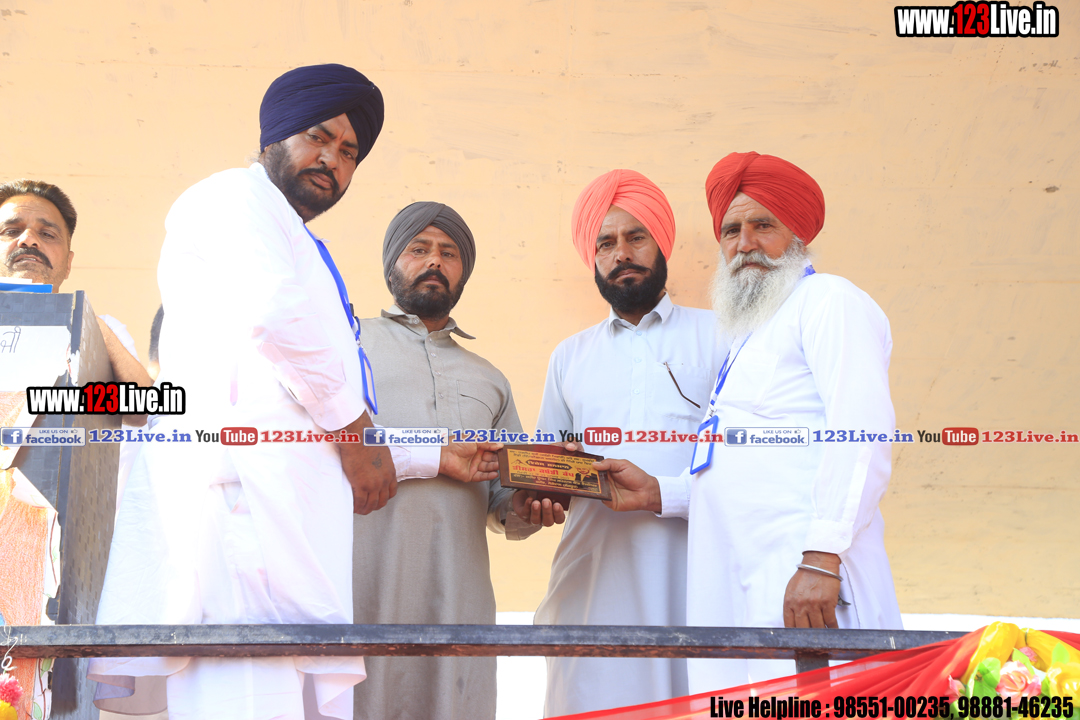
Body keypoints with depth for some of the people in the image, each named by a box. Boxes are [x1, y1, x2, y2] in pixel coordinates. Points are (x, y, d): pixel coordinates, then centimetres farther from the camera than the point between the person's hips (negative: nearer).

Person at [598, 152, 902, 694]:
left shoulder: (829, 300, 2)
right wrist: (657, 493, 15)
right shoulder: (749, 337, 28)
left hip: (805, 586, -8)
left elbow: (862, 431, -14)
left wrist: (822, 558, -22)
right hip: (738, 594, 8)